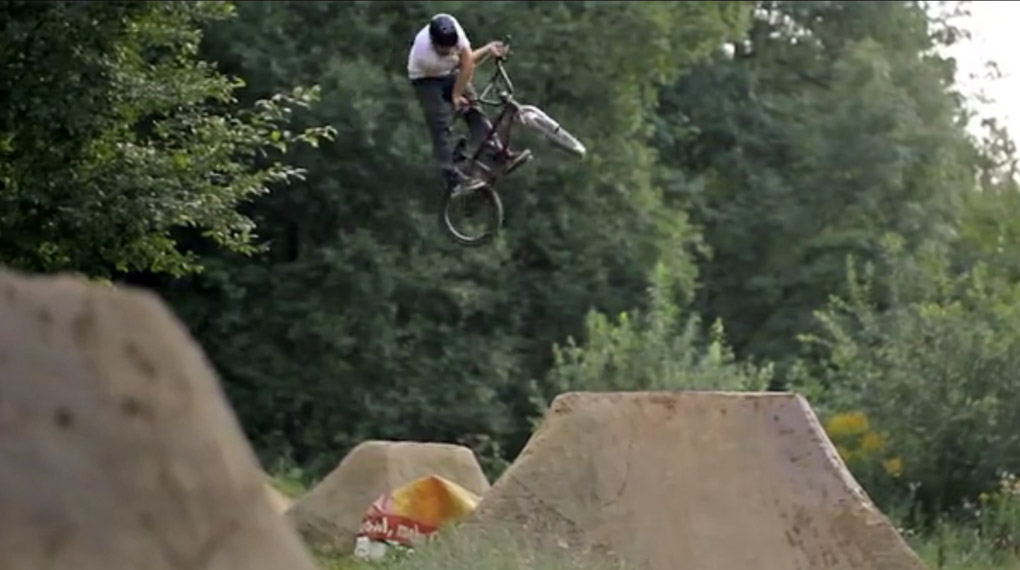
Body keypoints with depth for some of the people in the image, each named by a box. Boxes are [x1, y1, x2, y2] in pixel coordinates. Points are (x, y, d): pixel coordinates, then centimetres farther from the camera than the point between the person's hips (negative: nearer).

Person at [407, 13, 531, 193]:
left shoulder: (452, 25, -32)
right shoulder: (425, 55, -41)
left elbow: (467, 62, -24)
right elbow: (465, 63, -24)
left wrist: (456, 94, -22)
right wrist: (488, 49, -15)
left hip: (450, 72, 5)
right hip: (427, 79, -5)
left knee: (474, 110, -4)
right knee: (442, 126, -12)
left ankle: (500, 155, -4)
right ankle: (453, 178, -12)